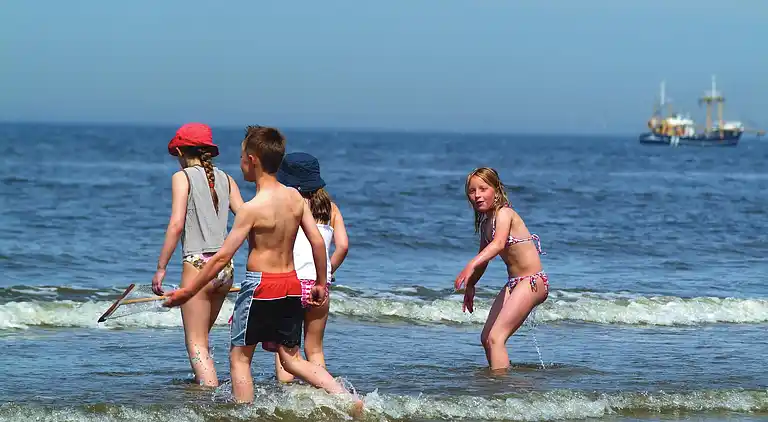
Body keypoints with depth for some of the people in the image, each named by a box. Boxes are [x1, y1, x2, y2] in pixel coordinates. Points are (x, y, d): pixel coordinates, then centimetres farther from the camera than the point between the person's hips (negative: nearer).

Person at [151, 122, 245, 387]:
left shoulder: (183, 177, -2)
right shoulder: (224, 179, 12)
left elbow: (177, 225, -11)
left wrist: (161, 268, -7)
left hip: (198, 265, -6)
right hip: (225, 267, 6)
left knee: (196, 343, -2)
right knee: (201, 337, 22)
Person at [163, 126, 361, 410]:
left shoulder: (252, 208, -15)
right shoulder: (296, 198, 1)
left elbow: (222, 257, -13)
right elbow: (318, 242, 3)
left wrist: (188, 291, -5)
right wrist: (321, 283, 18)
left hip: (260, 284, -6)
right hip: (292, 284, 6)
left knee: (239, 356, 8)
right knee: (292, 358, 13)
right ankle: (346, 397, -5)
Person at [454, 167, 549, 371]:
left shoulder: (504, 213, -17)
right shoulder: (485, 222, 11)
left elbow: (498, 244, -36)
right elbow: (483, 255, 26)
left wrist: (471, 265, -49)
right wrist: (470, 286, 30)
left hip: (532, 281, -10)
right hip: (514, 283, 10)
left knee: (495, 337, -20)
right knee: (486, 338, 16)